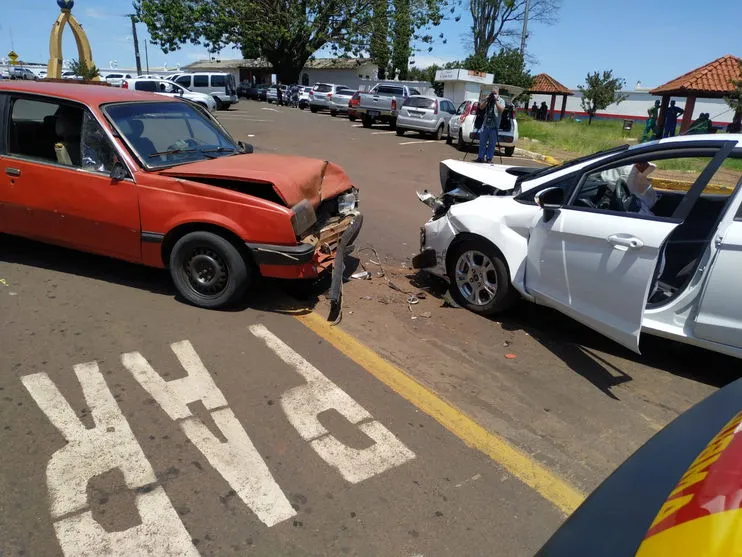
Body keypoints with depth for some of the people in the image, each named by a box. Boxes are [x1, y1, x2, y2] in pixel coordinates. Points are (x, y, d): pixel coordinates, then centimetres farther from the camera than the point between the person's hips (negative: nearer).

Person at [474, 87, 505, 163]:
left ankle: (489, 158, 6)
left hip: (494, 126, -4)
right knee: (482, 142, 5)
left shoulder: (501, 100, 3)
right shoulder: (488, 100, 12)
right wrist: (486, 100, -9)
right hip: (485, 124, 4)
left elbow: (501, 109, -13)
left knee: (492, 143, 0)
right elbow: (481, 107, 5)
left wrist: (496, 101, -18)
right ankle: (481, 157, 12)